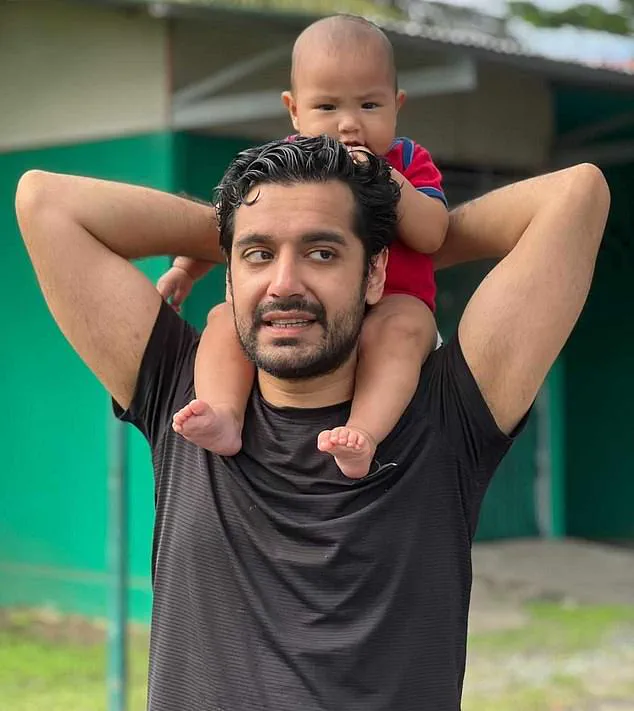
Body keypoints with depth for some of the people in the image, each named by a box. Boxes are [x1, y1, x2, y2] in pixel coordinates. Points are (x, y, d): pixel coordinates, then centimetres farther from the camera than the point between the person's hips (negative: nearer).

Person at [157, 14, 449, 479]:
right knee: (225, 318, -17)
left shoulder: (408, 162, 3)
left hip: (385, 308, -3)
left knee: (401, 325, -37)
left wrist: (388, 181, -22)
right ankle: (224, 416, -38)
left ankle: (364, 433, -54)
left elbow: (432, 235, -11)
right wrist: (185, 269, 10)